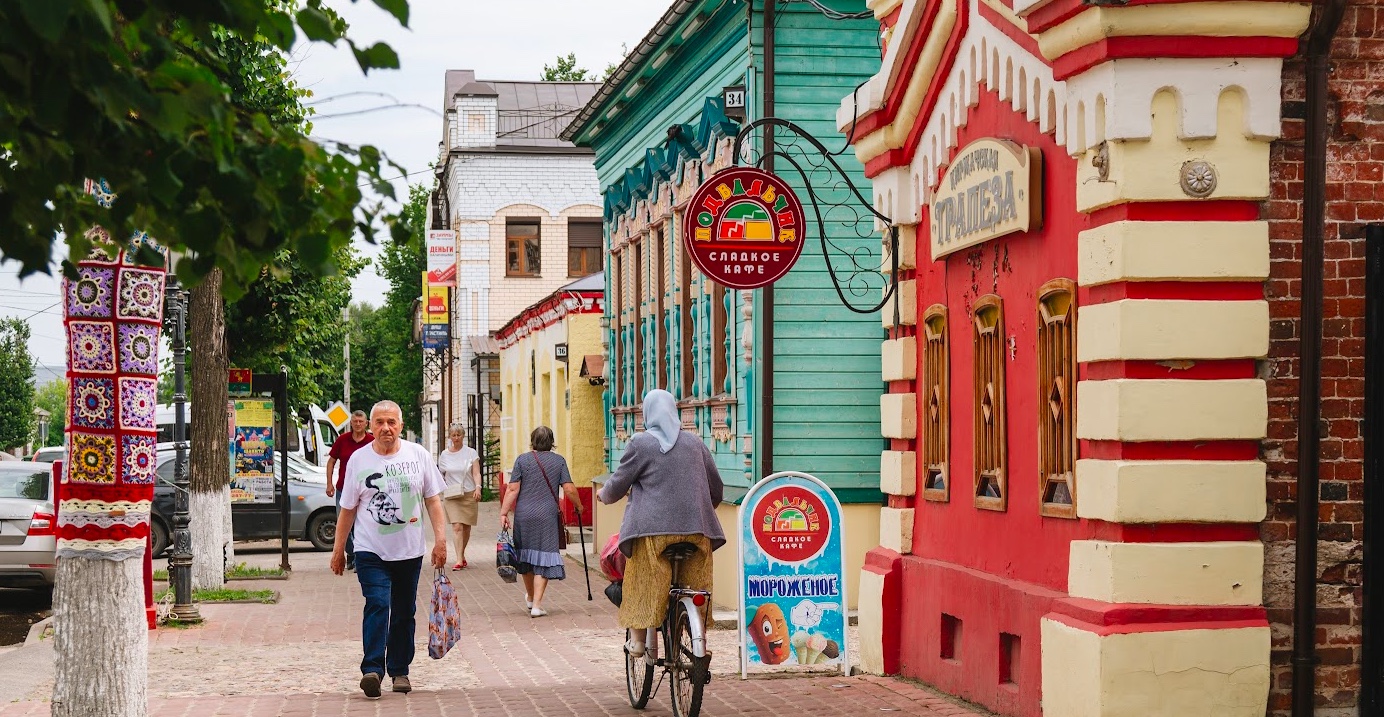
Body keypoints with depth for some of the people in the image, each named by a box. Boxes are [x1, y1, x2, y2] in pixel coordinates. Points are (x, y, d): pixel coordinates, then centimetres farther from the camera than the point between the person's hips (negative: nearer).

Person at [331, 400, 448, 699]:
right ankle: (372, 669, -23)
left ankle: (399, 671, 19)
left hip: (410, 551, 2)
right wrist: (338, 550, 9)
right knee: (377, 605, -17)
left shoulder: (419, 455, 4)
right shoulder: (358, 459, 2)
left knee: (404, 612, 9)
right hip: (371, 550, -2)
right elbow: (347, 509, 8)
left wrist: (440, 538, -3)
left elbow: (433, 500, 7)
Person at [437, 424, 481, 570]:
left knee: (466, 527, 9)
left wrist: (478, 487, -20)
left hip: (469, 494, 0)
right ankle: (459, 560, -17)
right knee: (457, 526, -13)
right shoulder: (444, 455, 6)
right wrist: (440, 495, 13)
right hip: (451, 496, 0)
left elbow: (476, 473, -5)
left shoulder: (471, 453, 2)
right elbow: (441, 476, 16)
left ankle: (462, 554, 29)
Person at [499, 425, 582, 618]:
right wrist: (578, 506, 14)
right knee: (543, 557, 2)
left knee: (526, 554, 17)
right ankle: (537, 605, -6)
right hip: (547, 516, -1)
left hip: (524, 515, 1)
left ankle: (530, 597, 36)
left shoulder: (522, 460, 0)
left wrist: (504, 513, -2)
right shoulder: (559, 461, 1)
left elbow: (512, 490, -5)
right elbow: (569, 489, -2)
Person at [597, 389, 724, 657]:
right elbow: (717, 488, 19)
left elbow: (618, 484, 3)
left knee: (642, 584, 8)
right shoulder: (695, 443, 12)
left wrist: (604, 495, 26)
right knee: (696, 589, 10)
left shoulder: (640, 444, -2)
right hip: (696, 528, 4)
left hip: (653, 528, -4)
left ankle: (638, 639, 7)